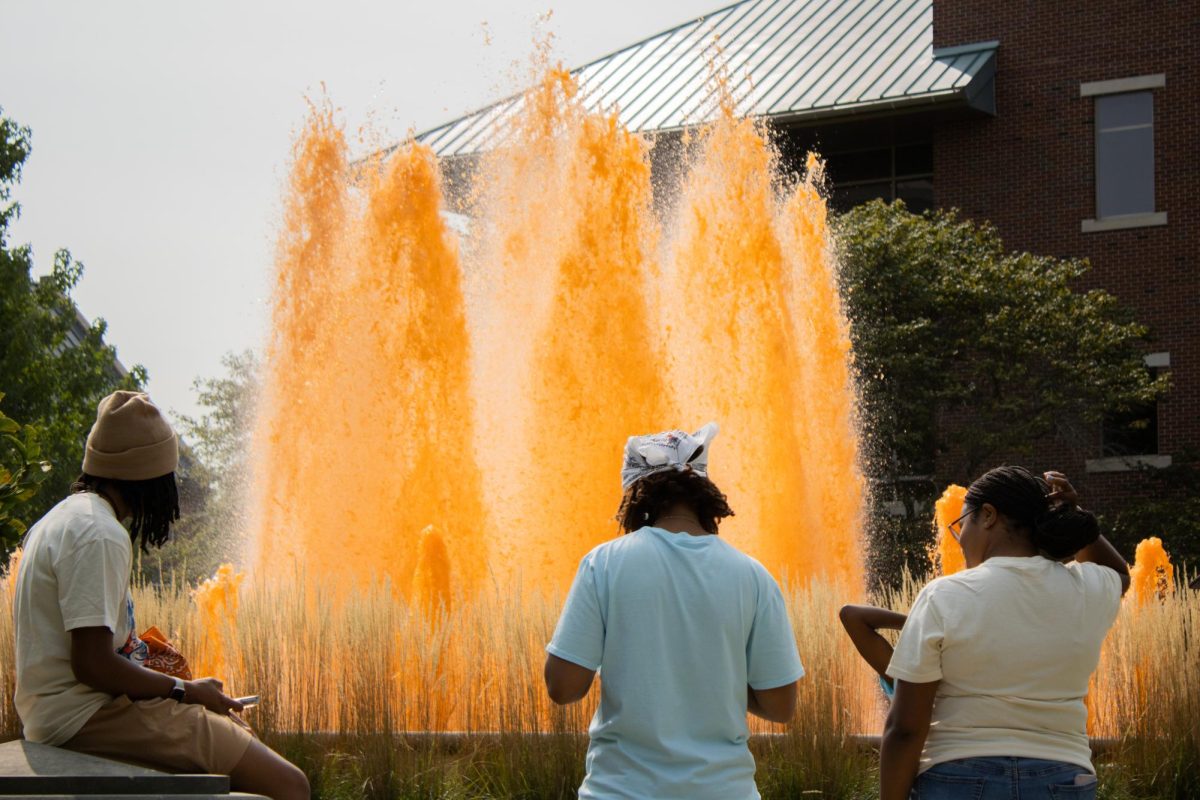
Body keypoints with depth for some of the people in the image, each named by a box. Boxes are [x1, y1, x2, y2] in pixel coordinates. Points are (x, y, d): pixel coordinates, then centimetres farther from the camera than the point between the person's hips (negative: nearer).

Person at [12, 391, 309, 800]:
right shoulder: (100, 536, -18)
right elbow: (93, 665, -22)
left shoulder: (61, 518, 15)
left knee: (242, 741, 24)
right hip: (89, 716, -11)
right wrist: (186, 692, -12)